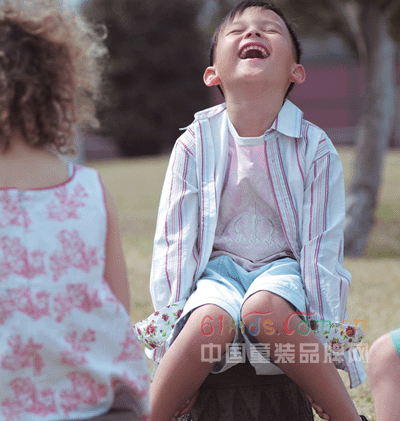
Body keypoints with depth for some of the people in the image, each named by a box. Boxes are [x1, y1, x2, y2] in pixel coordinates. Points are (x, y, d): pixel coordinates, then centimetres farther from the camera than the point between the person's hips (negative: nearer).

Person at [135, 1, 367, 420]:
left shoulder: (314, 147, -4)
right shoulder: (195, 144, -3)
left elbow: (321, 245, -3)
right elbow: (174, 242, 0)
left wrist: (329, 343, -4)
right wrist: (174, 320, -6)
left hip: (282, 265, -1)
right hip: (217, 267, 1)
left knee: (264, 308, -36)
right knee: (212, 319, -34)